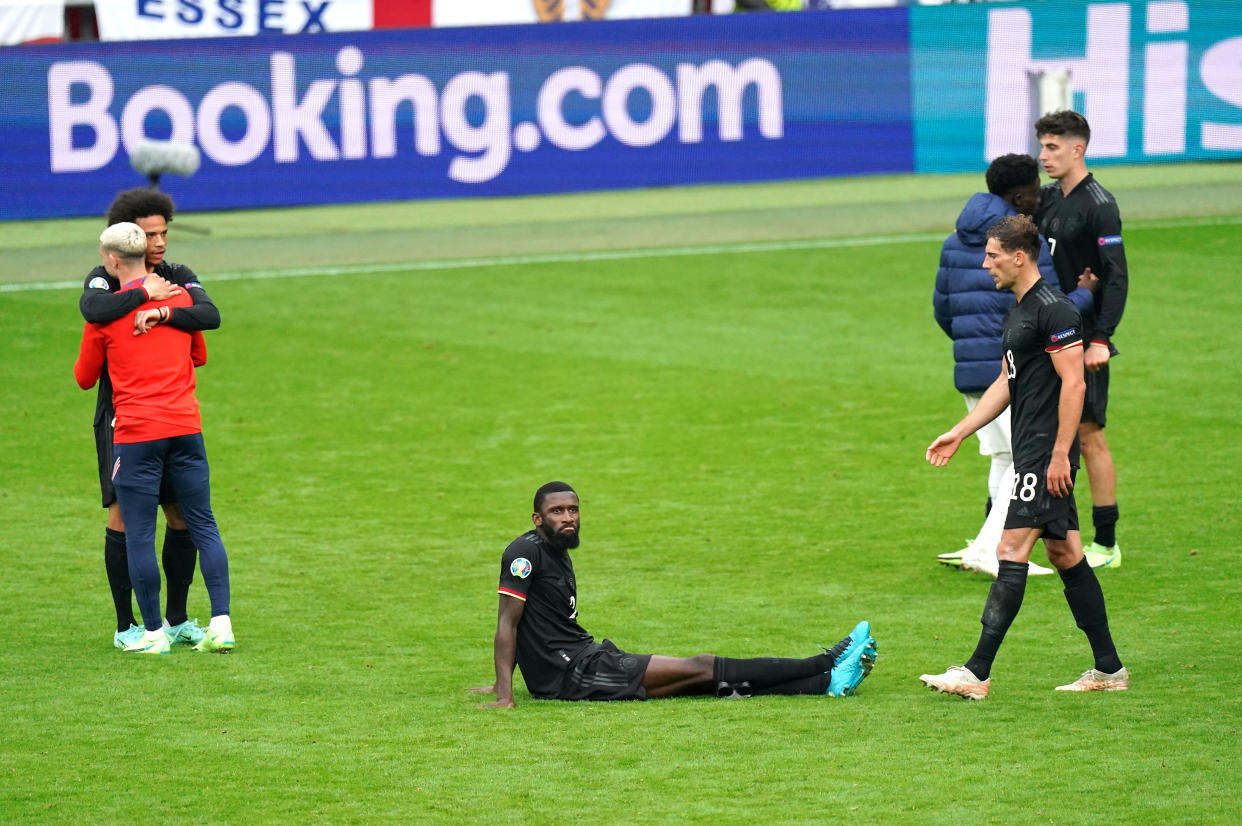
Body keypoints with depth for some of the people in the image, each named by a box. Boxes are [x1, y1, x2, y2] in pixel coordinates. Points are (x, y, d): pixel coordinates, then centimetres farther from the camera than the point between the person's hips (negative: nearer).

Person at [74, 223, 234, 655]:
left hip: (136, 436, -4)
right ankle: (221, 624, 0)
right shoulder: (180, 297, 9)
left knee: (139, 535, 3)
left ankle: (154, 632, 4)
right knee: (204, 527, 7)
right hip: (186, 427, 4)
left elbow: (85, 378, 11)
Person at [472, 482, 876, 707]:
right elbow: (508, 623, -16)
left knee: (706, 675, -2)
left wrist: (503, 681, 26)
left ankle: (827, 681, -9)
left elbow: (522, 627, 25)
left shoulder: (559, 556, 17)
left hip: (585, 661, 9)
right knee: (699, 668, -11)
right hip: (572, 673, -9)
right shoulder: (527, 551, -12)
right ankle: (827, 666, -11)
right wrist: (504, 695, -22)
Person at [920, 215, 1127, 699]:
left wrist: (1059, 455, -21)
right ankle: (1109, 669, 16)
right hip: (1031, 454, 10)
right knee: (1065, 554, 11)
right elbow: (1006, 382, 25)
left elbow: (1073, 383, -18)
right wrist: (958, 433, 22)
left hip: (1048, 455, -10)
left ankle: (977, 673, -14)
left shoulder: (1053, 310, -14)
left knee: (1012, 552, -12)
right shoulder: (1017, 311, 17)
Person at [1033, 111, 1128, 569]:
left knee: (1089, 436, -4)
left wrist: (1101, 338, -22)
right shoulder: (1046, 199, 11)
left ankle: (1106, 544, 2)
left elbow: (1118, 277, -17)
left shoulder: (1099, 205, -12)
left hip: (1083, 341, -8)